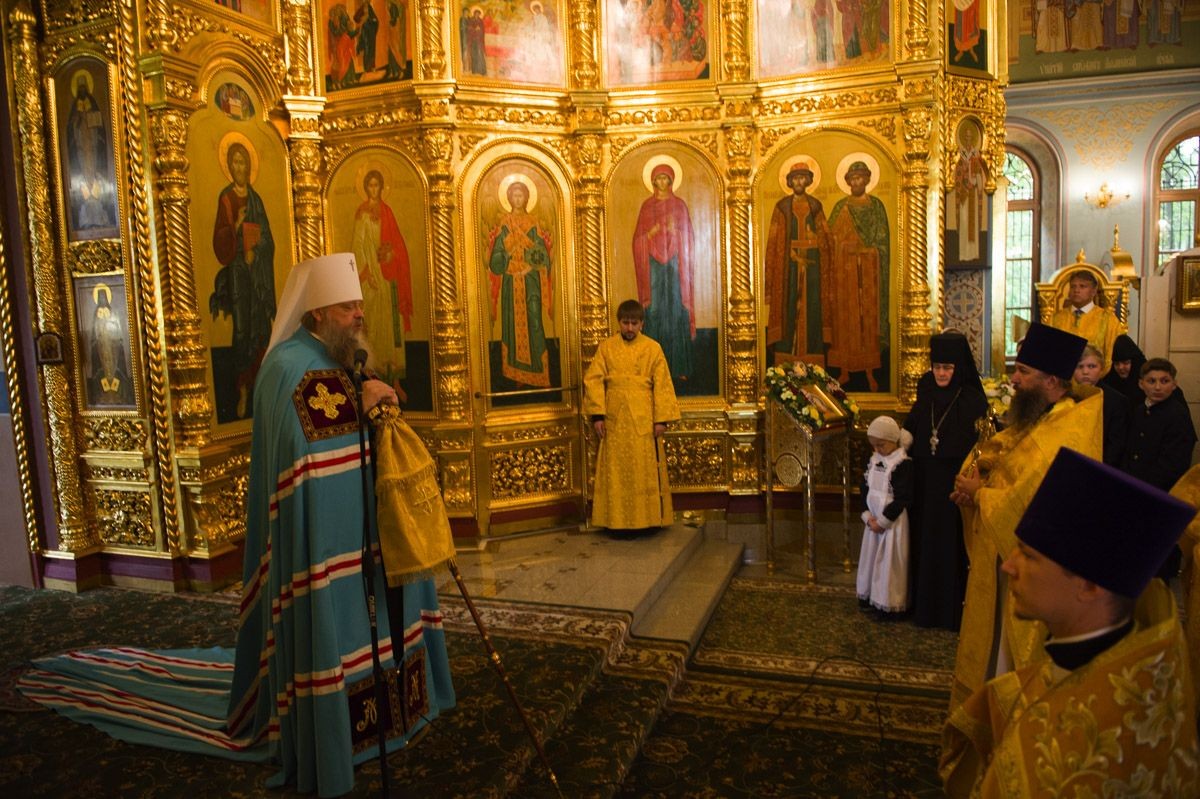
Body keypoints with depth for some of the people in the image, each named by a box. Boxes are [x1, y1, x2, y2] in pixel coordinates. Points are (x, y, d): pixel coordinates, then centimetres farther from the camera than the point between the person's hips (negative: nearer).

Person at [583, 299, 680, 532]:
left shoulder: (653, 348, 2)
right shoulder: (606, 347, 4)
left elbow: (662, 385, -1)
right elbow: (593, 381, 1)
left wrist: (661, 419, -7)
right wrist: (597, 415, -7)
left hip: (644, 421, -1)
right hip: (615, 421, 1)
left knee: (646, 472, 4)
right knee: (616, 472, 5)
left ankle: (649, 519, 15)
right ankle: (617, 521, 14)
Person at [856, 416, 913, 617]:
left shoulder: (902, 464, -16)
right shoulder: (874, 460, 6)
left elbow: (902, 499, -18)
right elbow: (865, 489, 8)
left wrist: (883, 521, -15)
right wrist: (868, 516, -3)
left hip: (893, 522, -7)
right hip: (873, 520, 7)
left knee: (890, 561, -1)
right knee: (871, 556, 15)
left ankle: (889, 603, 8)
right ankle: (870, 594, 29)